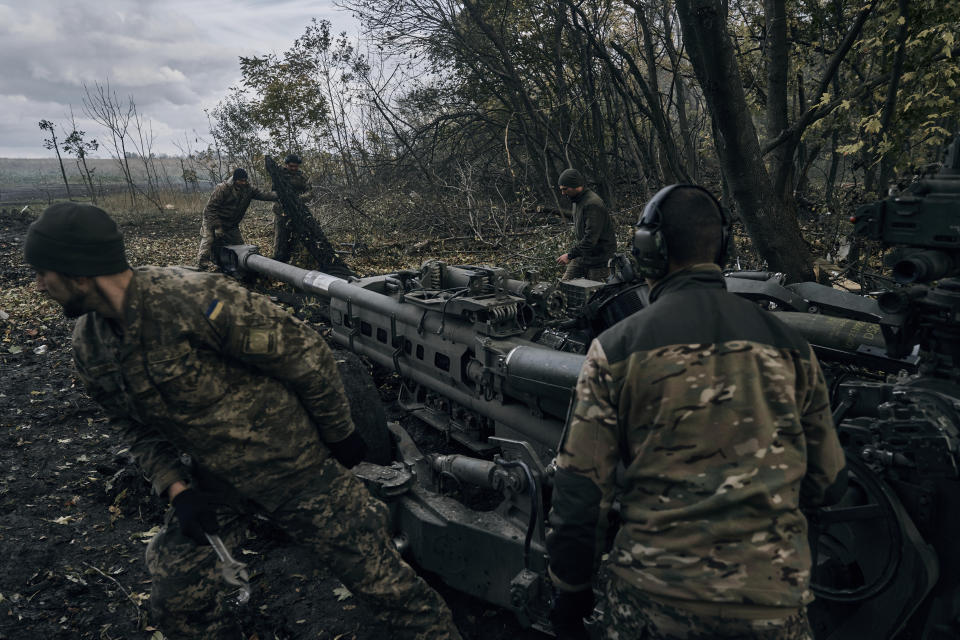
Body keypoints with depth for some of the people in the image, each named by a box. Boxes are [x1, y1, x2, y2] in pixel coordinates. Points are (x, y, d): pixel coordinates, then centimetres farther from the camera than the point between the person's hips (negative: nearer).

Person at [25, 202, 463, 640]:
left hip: (293, 467, -6)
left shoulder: (196, 301, -27)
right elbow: (138, 429, 11)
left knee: (376, 575, 1)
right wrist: (175, 489, -5)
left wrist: (339, 435, -7)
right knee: (177, 599, 8)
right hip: (213, 484, 6)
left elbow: (305, 356, -19)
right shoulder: (89, 347, -3)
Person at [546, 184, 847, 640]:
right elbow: (827, 486, 9)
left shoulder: (617, 347, -8)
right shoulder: (788, 345, 1)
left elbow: (578, 490, -7)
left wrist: (570, 588, 6)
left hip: (651, 601, -2)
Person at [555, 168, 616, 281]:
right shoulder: (577, 201, 10)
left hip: (599, 258, -9)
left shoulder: (593, 204, -23)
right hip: (582, 255, 9)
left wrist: (570, 255, -23)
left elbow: (590, 239, -28)